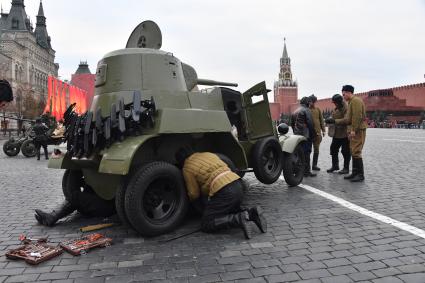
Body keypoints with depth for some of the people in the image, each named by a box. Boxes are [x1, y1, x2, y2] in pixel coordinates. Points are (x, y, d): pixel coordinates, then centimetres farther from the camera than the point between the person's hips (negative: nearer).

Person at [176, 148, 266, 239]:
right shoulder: (209, 154, 24)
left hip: (224, 192, -8)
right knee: (229, 212, 31)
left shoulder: (187, 168, 6)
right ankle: (251, 213, 4)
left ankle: (240, 219, -14)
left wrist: (195, 202, 33)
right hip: (238, 185, 8)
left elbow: (194, 194, 9)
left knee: (206, 225, 4)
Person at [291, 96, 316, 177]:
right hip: (305, 136, -8)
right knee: (306, 153, -4)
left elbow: (292, 123, 22)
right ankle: (306, 171, -3)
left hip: (297, 135, 8)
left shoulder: (295, 111, 16)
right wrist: (312, 134, -8)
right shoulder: (306, 110, -9)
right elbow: (310, 123, -15)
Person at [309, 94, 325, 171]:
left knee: (316, 149, 8)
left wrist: (323, 130, 7)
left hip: (317, 132, 4)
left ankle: (314, 165, 16)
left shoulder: (318, 109, 10)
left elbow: (321, 120, 13)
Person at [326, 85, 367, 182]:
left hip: (358, 131, -10)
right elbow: (347, 119, 20)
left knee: (356, 152, -10)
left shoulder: (356, 101, -10)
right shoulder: (351, 102, 22)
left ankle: (360, 174, -5)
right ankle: (355, 173, 18)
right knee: (353, 152, 12)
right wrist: (334, 121, 17)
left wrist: (354, 130, -22)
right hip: (353, 131, 10)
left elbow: (357, 117, -20)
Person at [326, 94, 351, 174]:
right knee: (333, 149, 13)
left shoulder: (346, 109, -15)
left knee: (345, 151, 2)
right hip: (336, 134, 9)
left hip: (344, 134, -9)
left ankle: (346, 168, 13)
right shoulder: (335, 109, 14)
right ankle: (335, 165, 26)